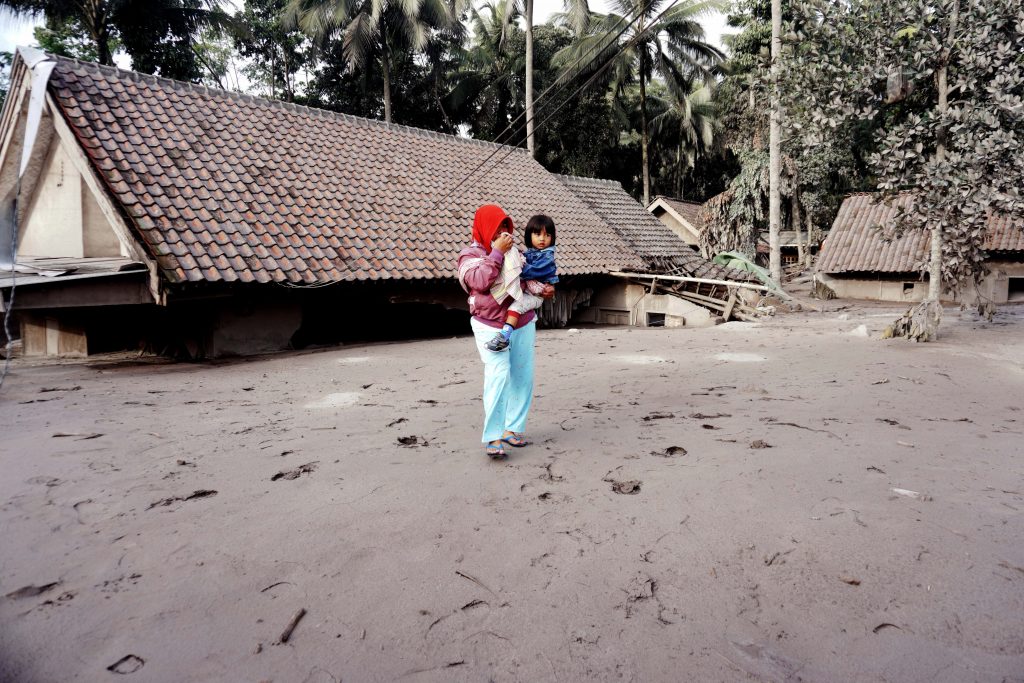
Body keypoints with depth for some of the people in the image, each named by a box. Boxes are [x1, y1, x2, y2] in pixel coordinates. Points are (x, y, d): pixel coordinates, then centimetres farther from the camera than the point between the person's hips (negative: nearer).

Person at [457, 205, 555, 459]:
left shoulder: (513, 252, 10)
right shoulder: (469, 255, -1)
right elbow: (481, 280, -19)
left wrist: (543, 290, -2)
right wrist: (497, 252, -17)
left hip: (523, 324, 5)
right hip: (491, 327, -5)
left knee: (523, 378, 5)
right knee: (498, 377, -17)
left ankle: (513, 428, 18)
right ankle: (493, 438, -13)